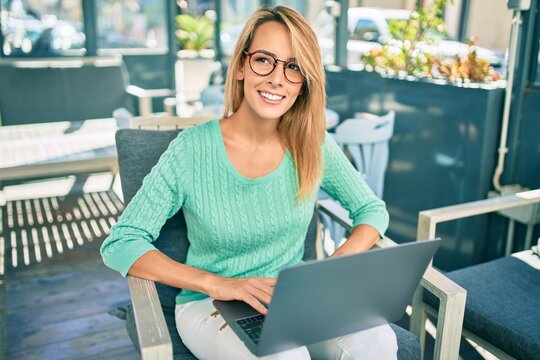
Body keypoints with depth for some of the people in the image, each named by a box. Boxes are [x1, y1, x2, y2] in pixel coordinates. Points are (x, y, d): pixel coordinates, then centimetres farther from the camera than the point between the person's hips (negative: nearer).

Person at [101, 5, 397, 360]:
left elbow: (372, 211, 5)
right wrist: (217, 284, -26)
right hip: (210, 305, -3)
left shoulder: (313, 146, -6)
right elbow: (119, 245, -14)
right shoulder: (192, 150, -15)